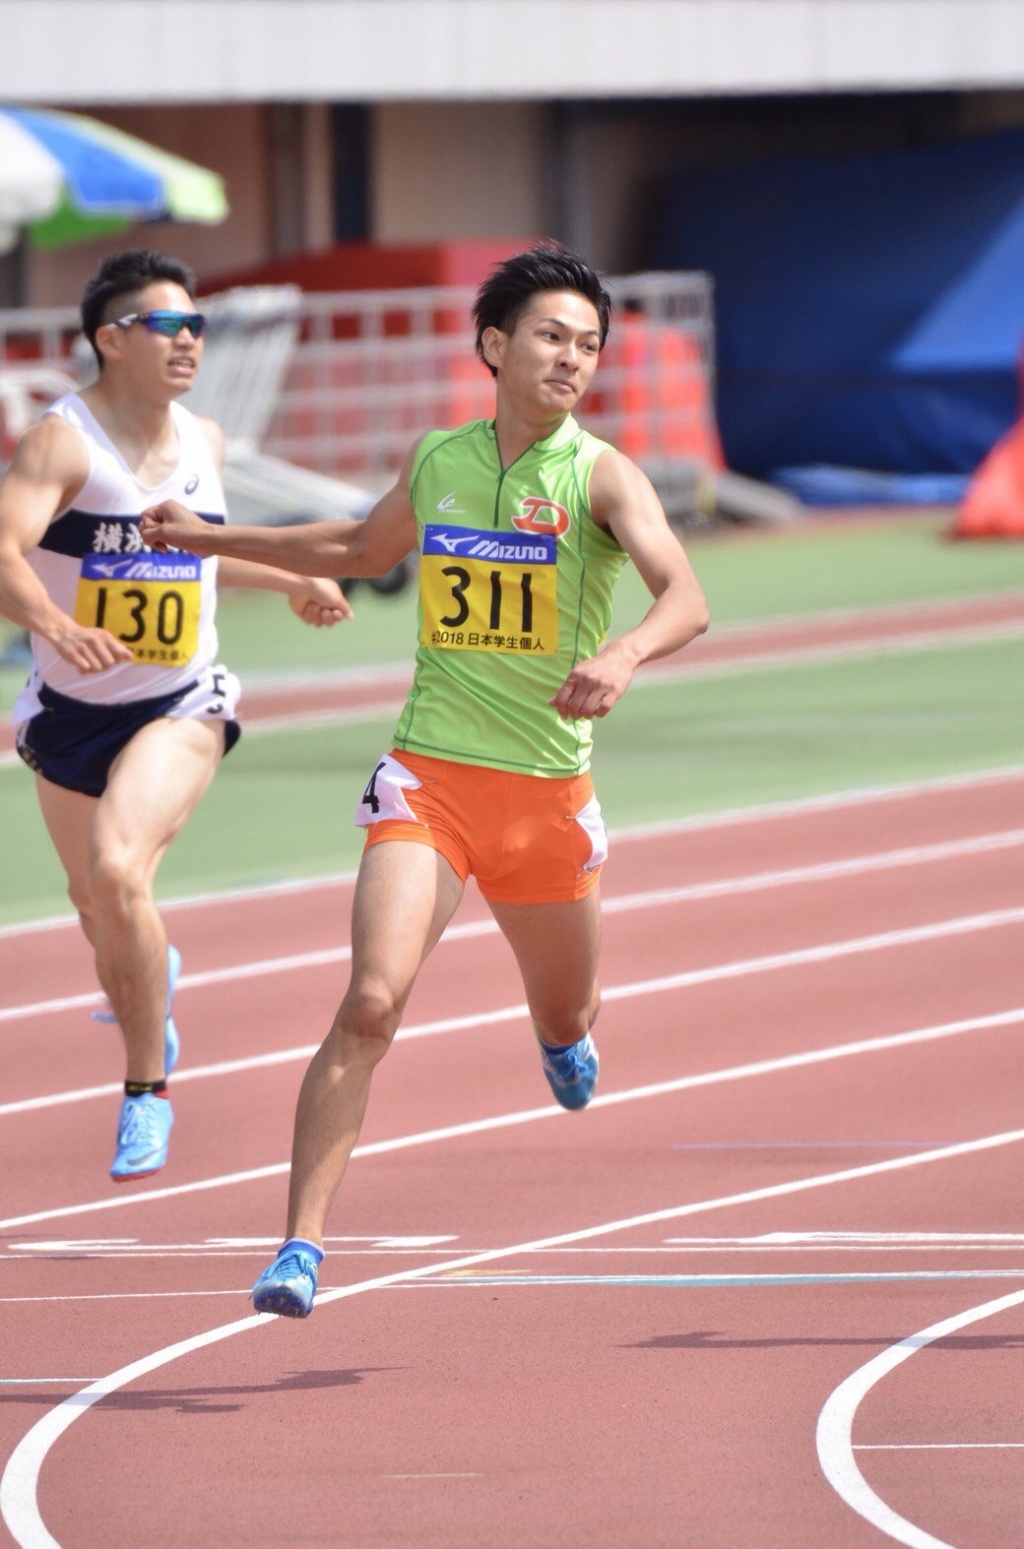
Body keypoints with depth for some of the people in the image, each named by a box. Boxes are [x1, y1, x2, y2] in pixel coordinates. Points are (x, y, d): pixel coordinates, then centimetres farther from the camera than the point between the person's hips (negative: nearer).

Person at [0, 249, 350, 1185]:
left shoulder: (204, 442, 1)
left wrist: (293, 583, 20)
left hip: (180, 707, 1)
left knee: (118, 872, -26)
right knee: (98, 909, 18)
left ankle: (147, 1090, -12)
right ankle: (148, 979, 58)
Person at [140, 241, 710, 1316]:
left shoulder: (601, 477, -8)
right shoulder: (436, 462, 4)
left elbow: (686, 599, -23)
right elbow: (365, 550, 26)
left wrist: (625, 654, -45)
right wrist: (214, 540, 29)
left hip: (547, 787, -1)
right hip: (428, 775, 1)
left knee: (567, 1019, 18)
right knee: (372, 1002, -18)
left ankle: (562, 1031, 59)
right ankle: (302, 1243, -18)